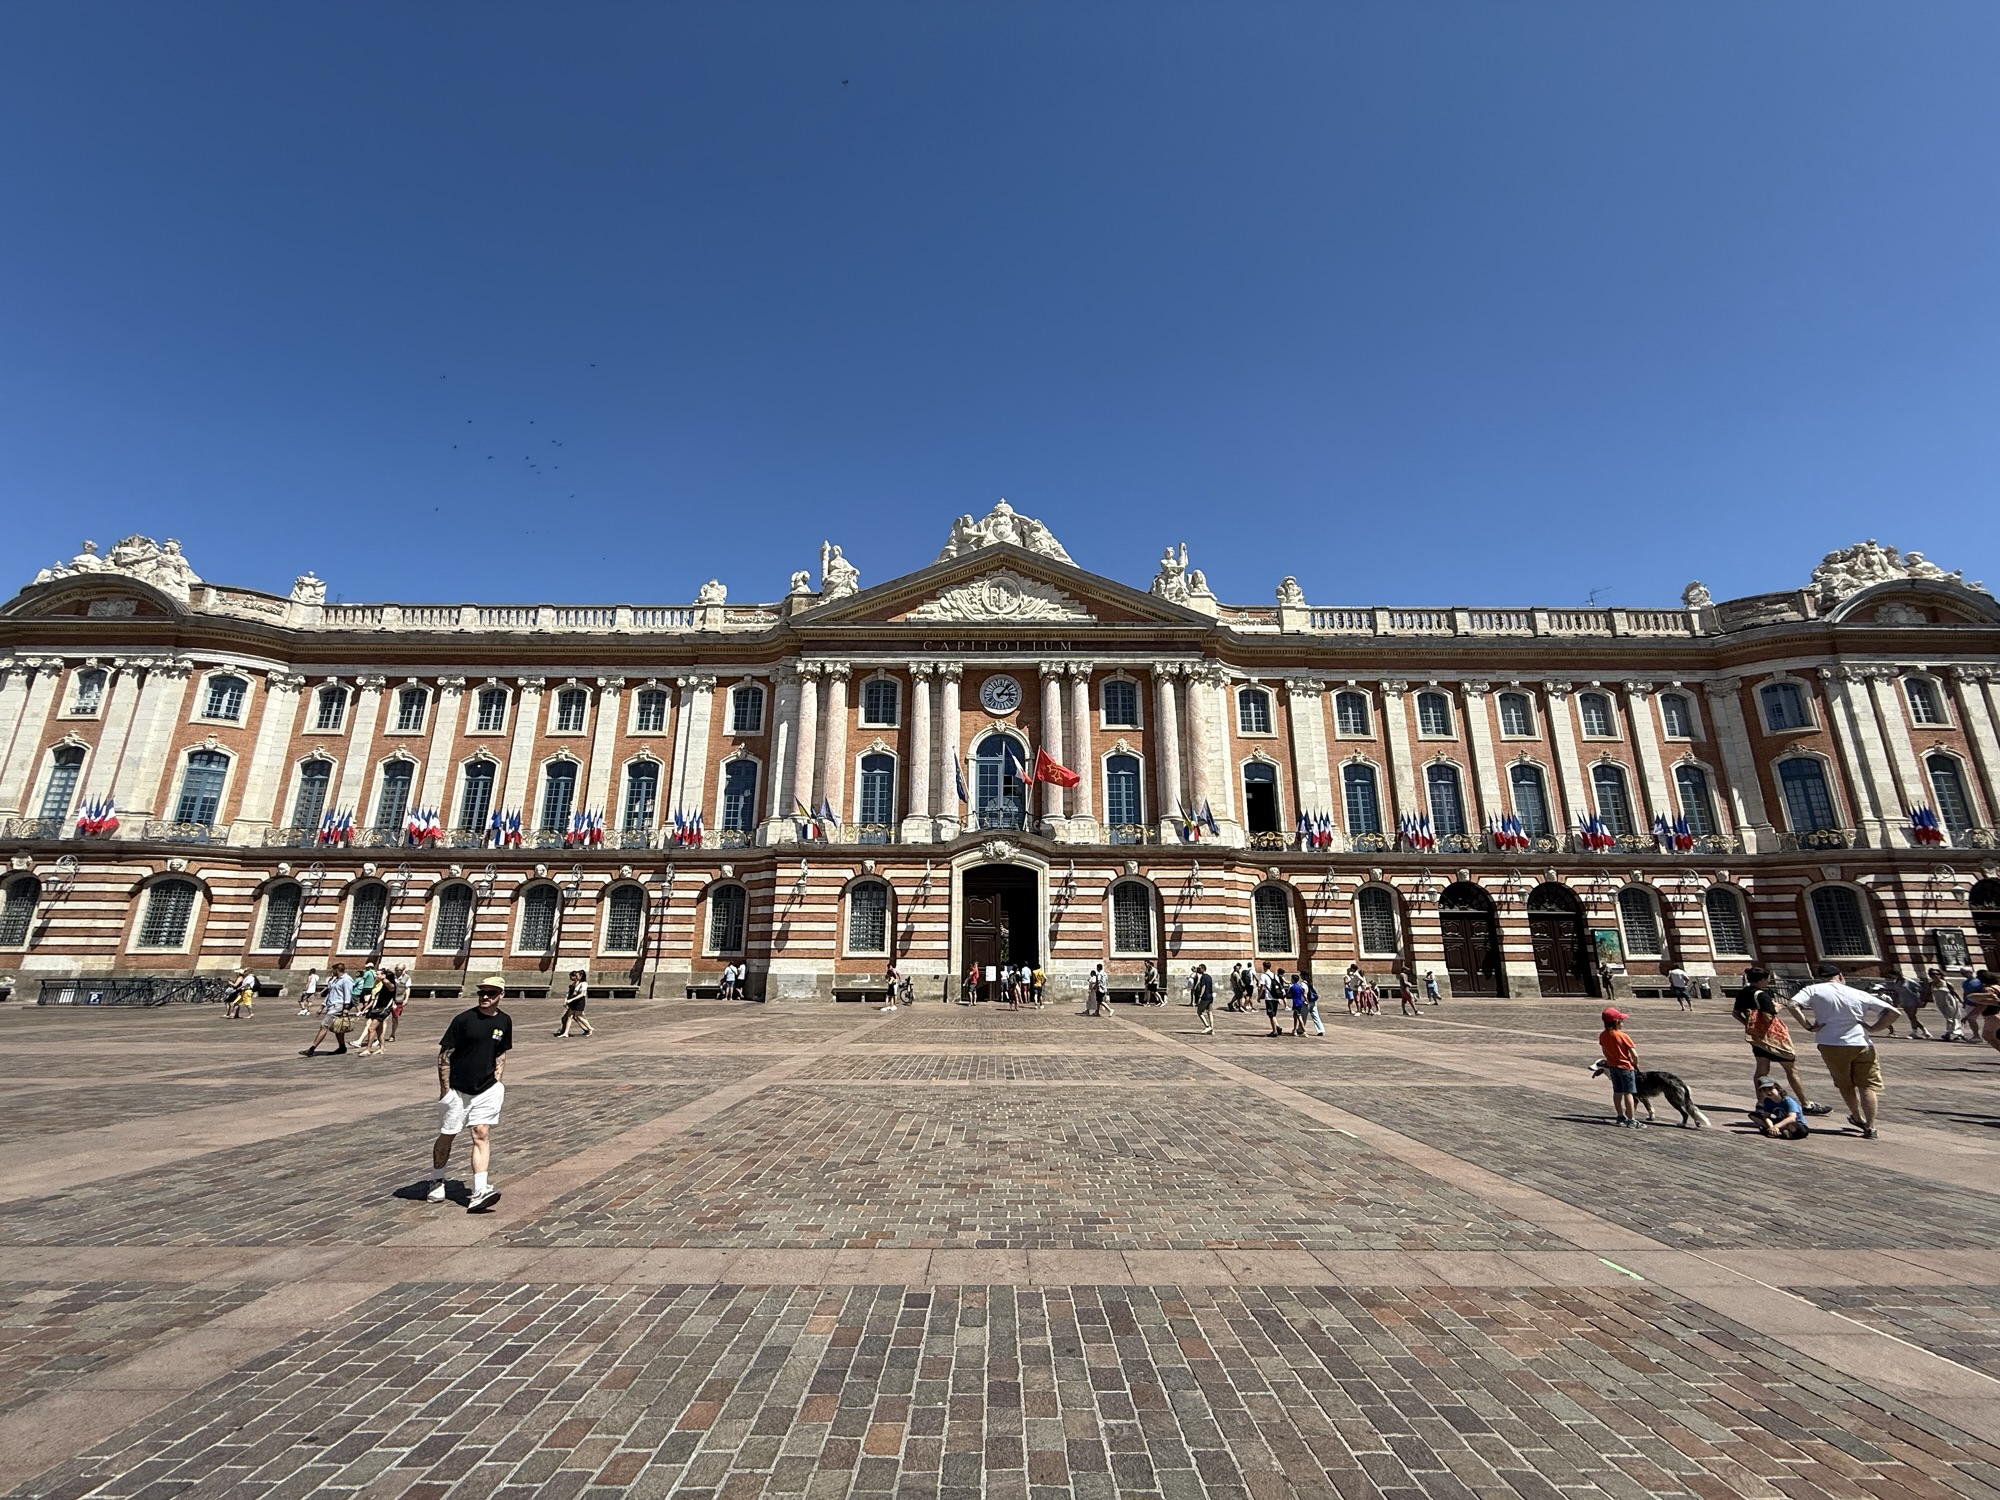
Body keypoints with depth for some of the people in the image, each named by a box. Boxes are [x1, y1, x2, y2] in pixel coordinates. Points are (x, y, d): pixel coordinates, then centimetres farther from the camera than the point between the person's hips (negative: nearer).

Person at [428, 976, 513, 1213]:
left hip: (486, 1089, 2)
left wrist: (497, 1082, 7)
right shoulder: (463, 1019, -12)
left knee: (482, 1135, -8)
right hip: (457, 1089, -2)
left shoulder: (504, 1021, 2)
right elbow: (444, 1055, -7)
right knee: (447, 1136, 14)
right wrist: (445, 1089, -9)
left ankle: (479, 1193, -11)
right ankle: (437, 1182, 39)